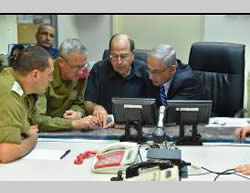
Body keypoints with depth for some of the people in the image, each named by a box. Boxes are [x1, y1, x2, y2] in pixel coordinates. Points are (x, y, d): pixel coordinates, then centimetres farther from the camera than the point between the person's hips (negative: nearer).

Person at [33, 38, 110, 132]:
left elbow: (78, 102, 4)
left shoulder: (82, 73, -7)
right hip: (42, 133, -4)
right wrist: (75, 123, -35)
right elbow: (37, 120, -31)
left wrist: (78, 113, -18)